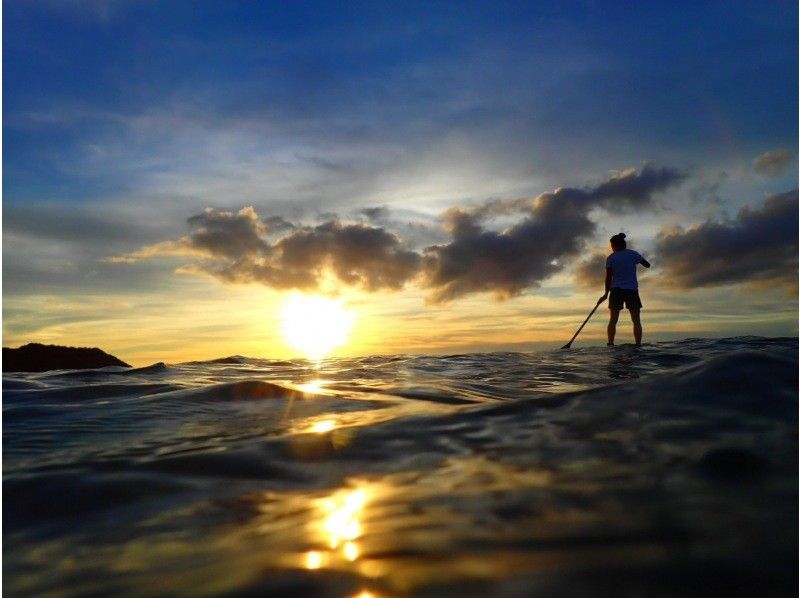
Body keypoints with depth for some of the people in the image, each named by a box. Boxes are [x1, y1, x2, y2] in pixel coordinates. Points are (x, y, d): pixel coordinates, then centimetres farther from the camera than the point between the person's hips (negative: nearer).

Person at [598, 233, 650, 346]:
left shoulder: (610, 258, 0)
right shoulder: (632, 254, 2)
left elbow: (608, 278, -1)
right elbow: (647, 265, 11)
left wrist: (606, 293, 5)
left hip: (616, 290, 0)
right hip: (632, 290, 0)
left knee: (613, 320, 2)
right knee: (636, 320, 5)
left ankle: (610, 344, -6)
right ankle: (638, 345, -1)